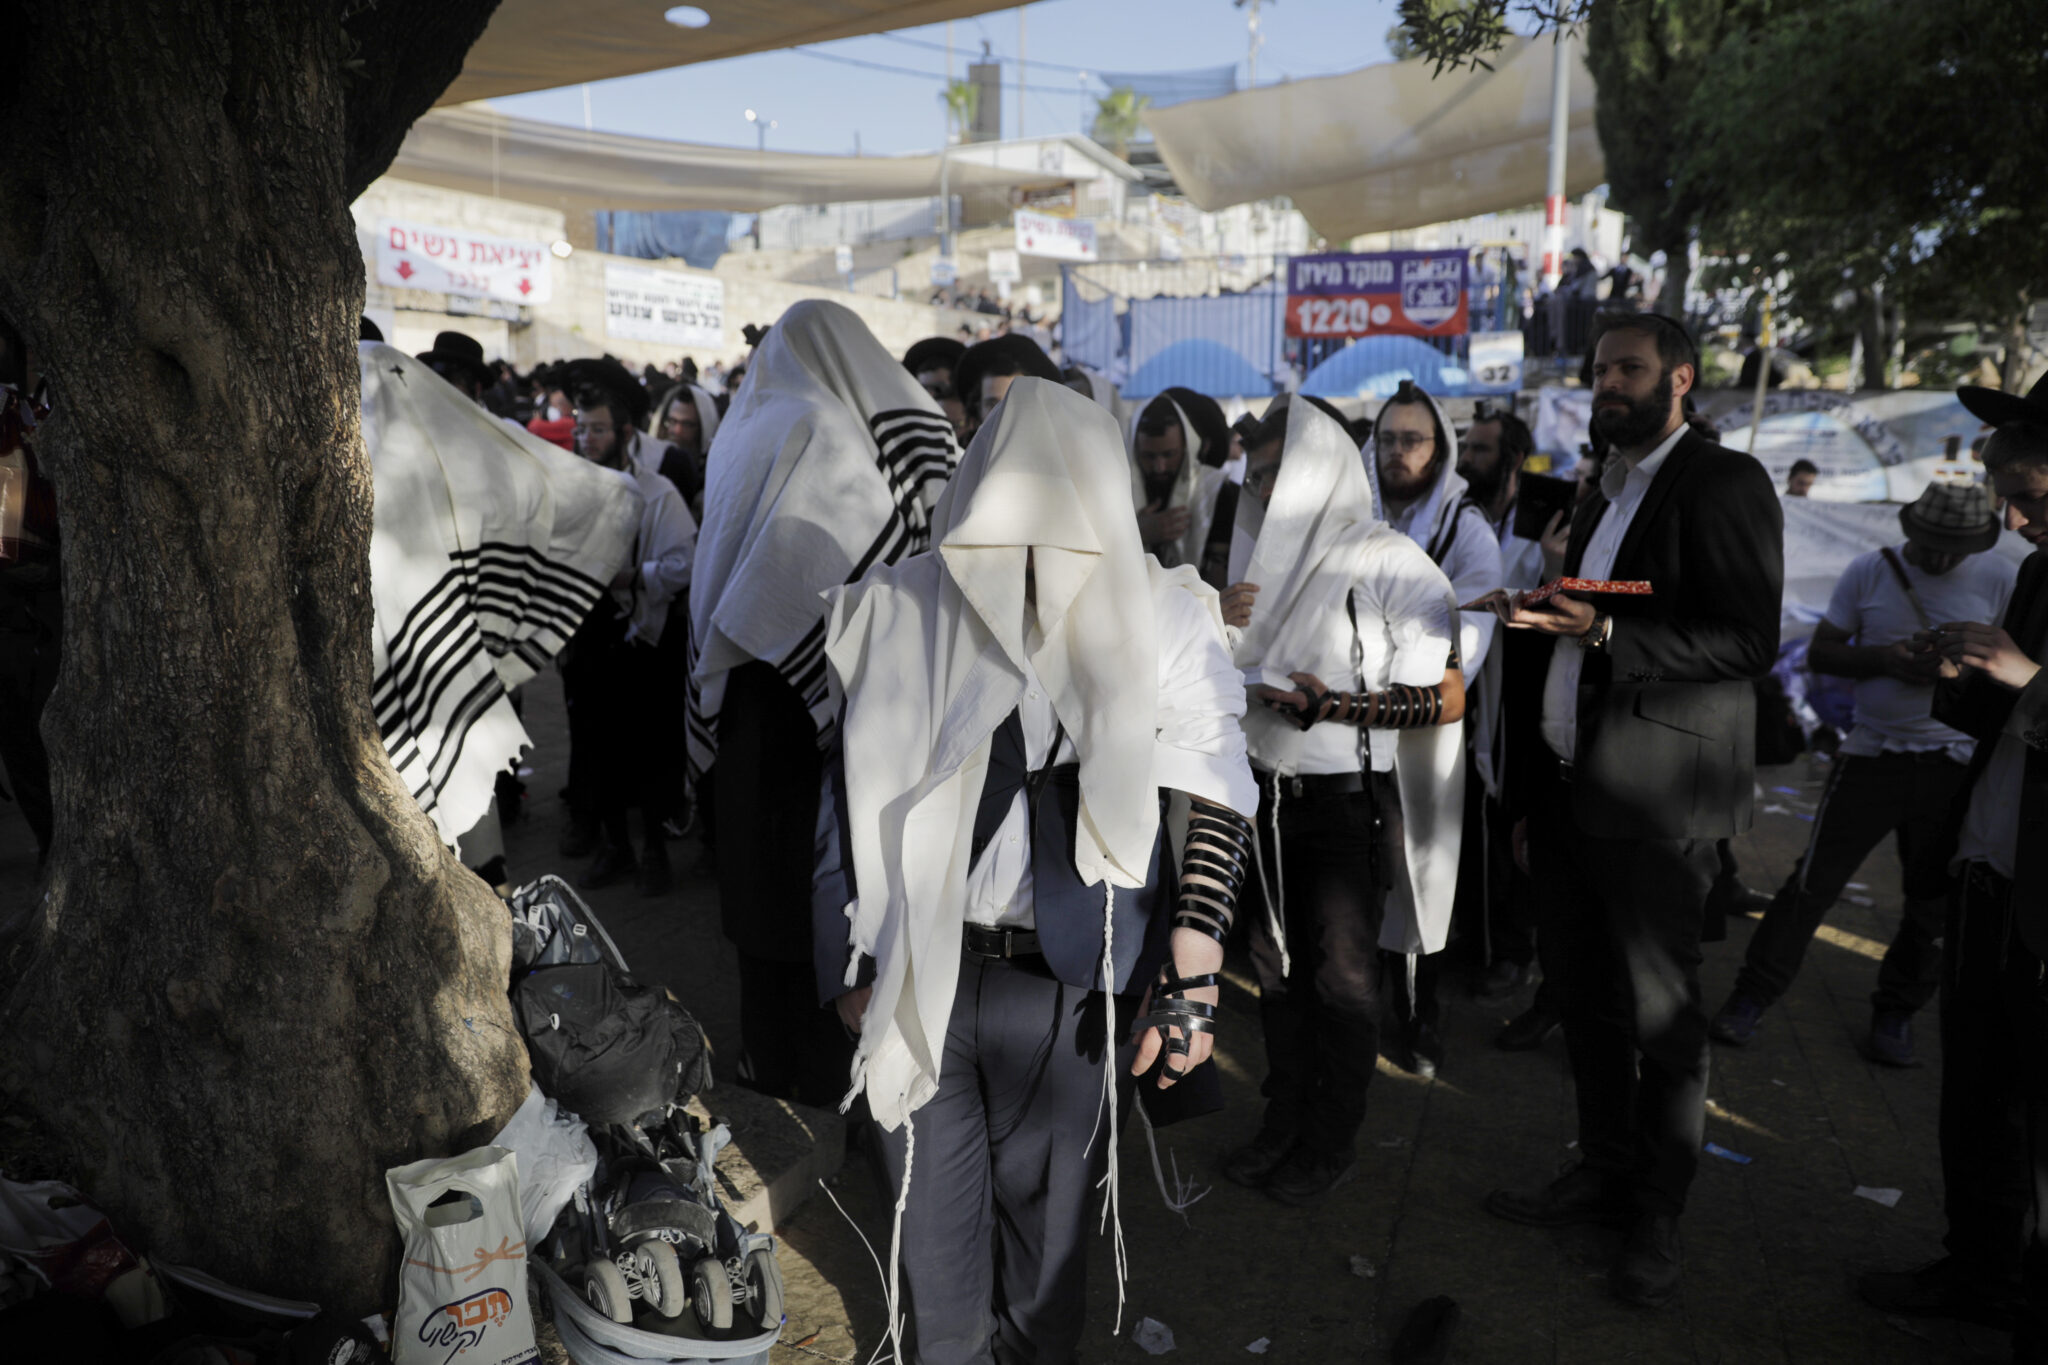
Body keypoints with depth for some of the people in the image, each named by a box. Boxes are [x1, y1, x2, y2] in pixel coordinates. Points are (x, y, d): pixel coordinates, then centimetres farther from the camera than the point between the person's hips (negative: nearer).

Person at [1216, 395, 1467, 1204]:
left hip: (1349, 797, -6)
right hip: (1269, 793, 6)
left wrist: (1336, 704, -23)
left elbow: (1448, 698, -15)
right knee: (1276, 962, 13)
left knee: (1344, 974, 7)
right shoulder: (1267, 559, 9)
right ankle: (1285, 1121, 30)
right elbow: (1231, 677, 17)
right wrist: (1224, 627, -4)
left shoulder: (1388, 564, -12)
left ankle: (1332, 1143, 22)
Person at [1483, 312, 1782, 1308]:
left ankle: (1657, 1216, 19)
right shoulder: (1603, 496, 18)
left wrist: (1604, 630, -28)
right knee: (1588, 998, 17)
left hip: (1655, 804, -8)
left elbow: (1749, 643, -18)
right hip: (1570, 788, 8)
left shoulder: (1723, 482, -8)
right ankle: (1603, 1170, 33)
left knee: (1661, 1016, 3)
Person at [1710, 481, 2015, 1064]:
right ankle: (1752, 999, 7)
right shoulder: (1869, 570, 1)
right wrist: (1883, 658, -16)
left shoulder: (2000, 578, 0)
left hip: (1953, 760, 1)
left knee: (1933, 899, 9)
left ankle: (1896, 1012, 27)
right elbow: (1820, 653, 3)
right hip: (1872, 752, -1)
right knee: (1814, 879, -2)